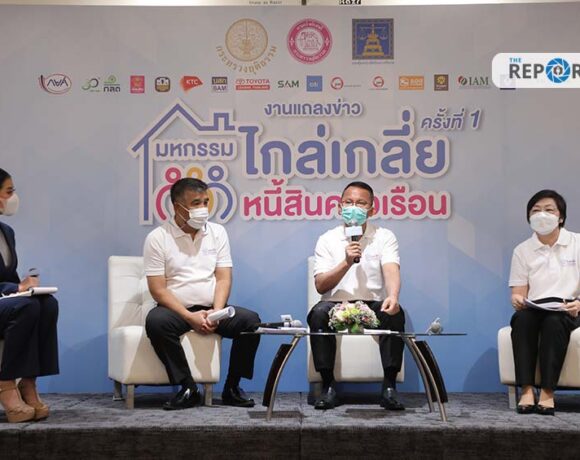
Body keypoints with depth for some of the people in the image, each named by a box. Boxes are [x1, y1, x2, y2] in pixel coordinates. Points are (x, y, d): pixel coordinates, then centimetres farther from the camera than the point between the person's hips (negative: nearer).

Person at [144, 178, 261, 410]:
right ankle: (188, 388, -22)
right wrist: (190, 317, -19)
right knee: (156, 321, -34)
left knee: (251, 320, -23)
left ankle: (232, 387, -8)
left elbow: (223, 278, 2)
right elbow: (158, 289, -8)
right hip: (177, 310, -3)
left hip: (212, 310, 3)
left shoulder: (217, 232, 8)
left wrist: (216, 312, -16)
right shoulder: (157, 238, -2)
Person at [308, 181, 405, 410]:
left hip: (374, 306, 0)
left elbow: (391, 271, -16)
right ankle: (328, 386, -24)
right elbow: (320, 286, -5)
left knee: (395, 313, -31)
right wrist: (347, 263, -20)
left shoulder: (384, 237, 3)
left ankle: (389, 387, -25)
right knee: (319, 313, -31)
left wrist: (392, 297, -38)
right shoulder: (327, 240, 4)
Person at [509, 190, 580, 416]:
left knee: (554, 320, -36)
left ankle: (547, 392, -37)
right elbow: (518, 293, 5)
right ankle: (526, 390, -37)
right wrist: (517, 300, -20)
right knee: (521, 318, -33)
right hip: (533, 311, 2)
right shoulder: (522, 250, 11)